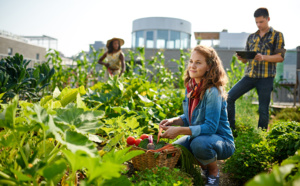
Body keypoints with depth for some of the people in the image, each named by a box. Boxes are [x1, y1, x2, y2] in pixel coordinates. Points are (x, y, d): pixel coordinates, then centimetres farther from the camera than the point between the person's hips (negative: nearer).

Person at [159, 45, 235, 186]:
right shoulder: (191, 87, 0)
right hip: (197, 136, 7)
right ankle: (204, 167, 17)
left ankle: (214, 172, -2)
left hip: (222, 141, -7)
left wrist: (179, 130, -32)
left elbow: (210, 127, -27)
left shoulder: (213, 92, -24)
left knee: (199, 143, -37)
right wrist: (173, 121, -9)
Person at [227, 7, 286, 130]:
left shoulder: (277, 35, 5)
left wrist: (263, 57, -20)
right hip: (249, 75, 4)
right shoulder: (251, 37, 17)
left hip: (266, 77, -4)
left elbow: (280, 57, -4)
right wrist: (241, 58, -7)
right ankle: (231, 129, 5)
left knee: (263, 109, 0)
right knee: (229, 97, -6)